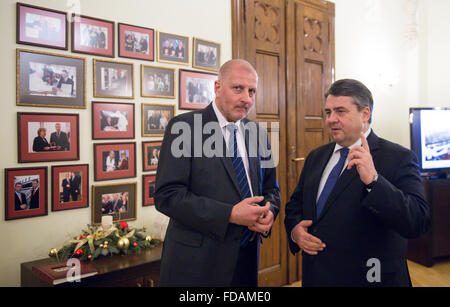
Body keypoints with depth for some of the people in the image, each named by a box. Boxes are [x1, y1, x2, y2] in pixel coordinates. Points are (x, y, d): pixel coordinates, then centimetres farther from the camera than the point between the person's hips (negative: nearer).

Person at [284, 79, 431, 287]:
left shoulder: (398, 158, -13)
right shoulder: (316, 157, 5)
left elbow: (418, 223, -22)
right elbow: (295, 203, 13)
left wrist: (373, 180, -33)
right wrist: (294, 229, -7)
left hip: (368, 278, -4)